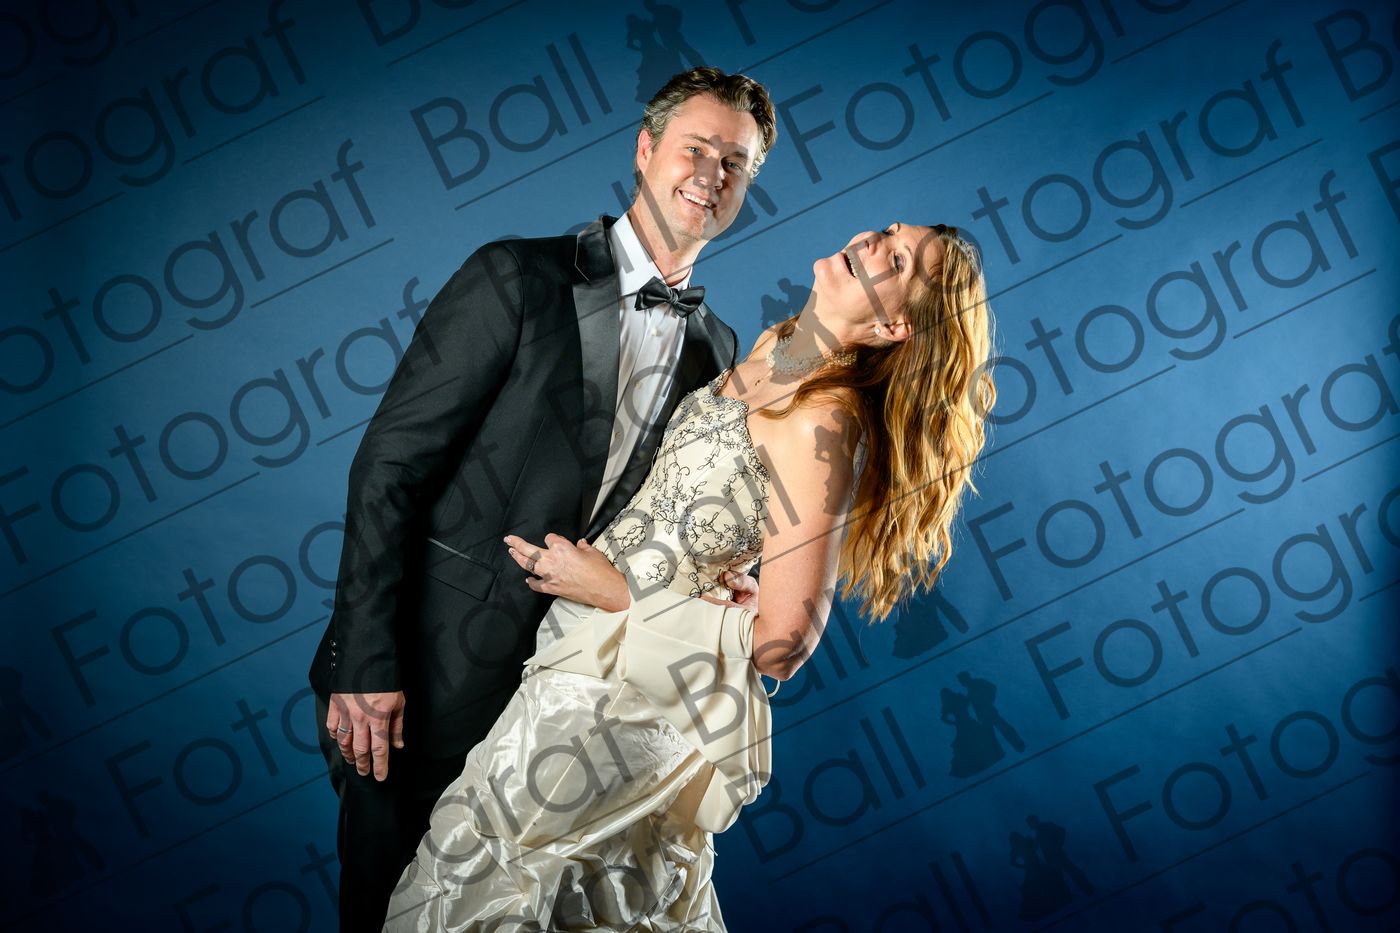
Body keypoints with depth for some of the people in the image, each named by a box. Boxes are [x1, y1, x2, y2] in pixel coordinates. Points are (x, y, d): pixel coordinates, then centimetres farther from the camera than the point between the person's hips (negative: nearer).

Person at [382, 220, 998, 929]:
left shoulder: (823, 424, -25)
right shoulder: (772, 348, 2)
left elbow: (782, 644, -24)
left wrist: (615, 594, -18)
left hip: (621, 684, -8)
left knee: (477, 870, 7)